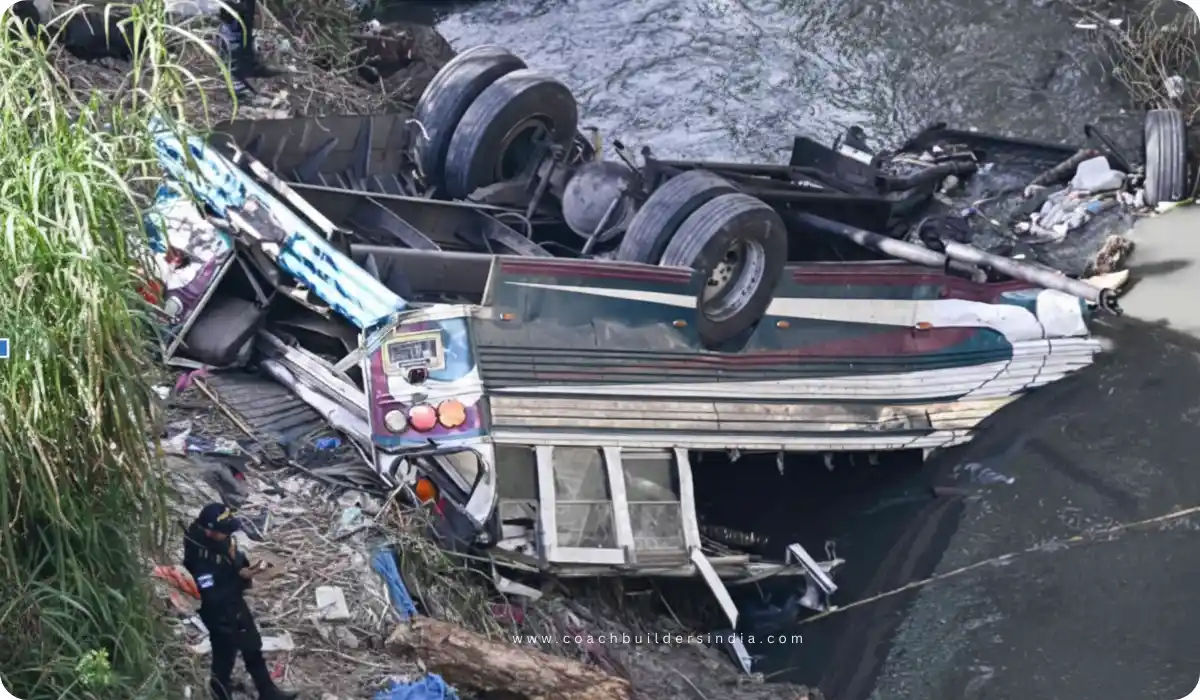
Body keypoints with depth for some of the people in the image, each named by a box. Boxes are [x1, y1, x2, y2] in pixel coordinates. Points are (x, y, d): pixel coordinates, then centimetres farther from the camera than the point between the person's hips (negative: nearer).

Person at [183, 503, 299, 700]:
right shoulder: (200, 559, -34)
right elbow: (212, 597, -32)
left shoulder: (223, 542, -11)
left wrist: (245, 569, -15)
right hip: (219, 616, -8)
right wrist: (240, 578, -28)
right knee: (224, 661, 12)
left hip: (236, 605, 9)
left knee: (253, 650, 24)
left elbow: (237, 561, 8)